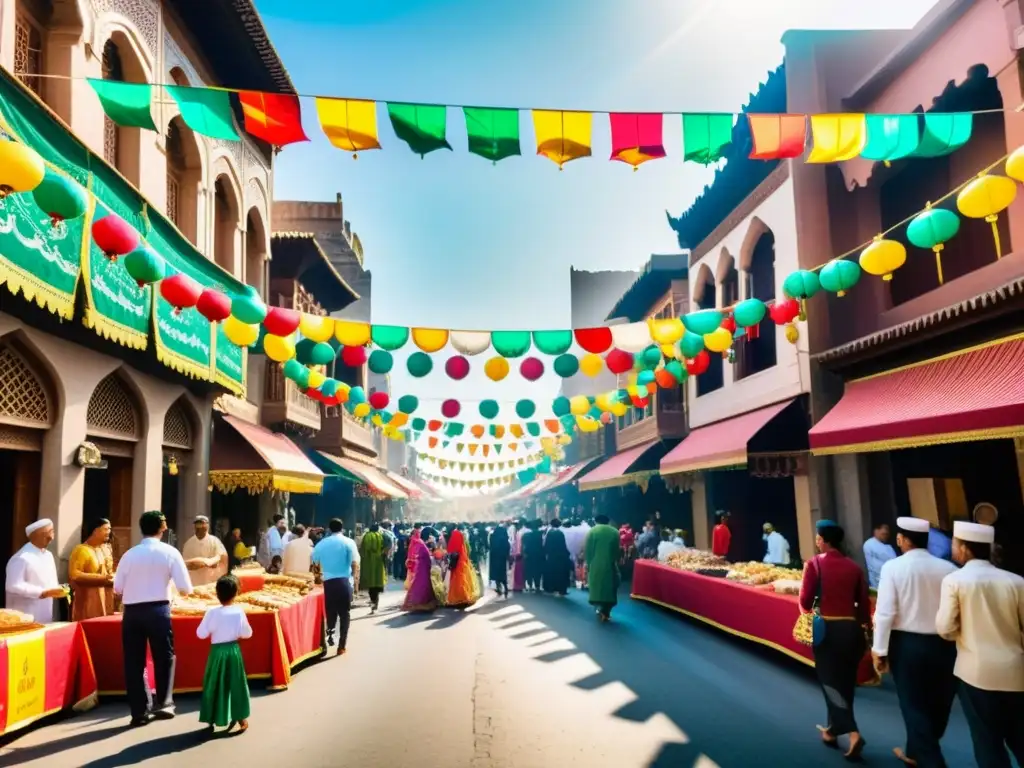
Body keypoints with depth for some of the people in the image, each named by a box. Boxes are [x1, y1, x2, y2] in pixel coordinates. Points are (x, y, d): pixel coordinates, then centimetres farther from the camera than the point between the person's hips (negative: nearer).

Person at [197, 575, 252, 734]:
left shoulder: (212, 612, -13)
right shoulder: (238, 612, -8)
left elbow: (201, 634, -7)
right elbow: (247, 633, 0)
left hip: (217, 651, -1)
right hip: (233, 650, 1)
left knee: (214, 685, 11)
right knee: (235, 684, 11)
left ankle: (212, 719, 18)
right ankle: (241, 718, 17)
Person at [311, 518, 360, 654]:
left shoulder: (321, 543, 7)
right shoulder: (348, 542, 0)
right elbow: (355, 565, -5)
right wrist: (355, 582, 5)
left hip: (328, 582, 2)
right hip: (344, 582, -2)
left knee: (330, 612, 19)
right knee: (344, 614, 7)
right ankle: (342, 646, 6)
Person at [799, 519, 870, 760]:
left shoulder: (815, 563, -10)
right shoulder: (854, 567, 1)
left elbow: (805, 600, -10)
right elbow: (864, 604, 3)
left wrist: (815, 609, 11)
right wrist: (861, 625, 15)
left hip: (826, 629, -4)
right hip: (851, 629, 5)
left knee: (830, 682, 5)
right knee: (845, 682, 17)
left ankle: (853, 733, -8)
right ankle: (832, 730, 30)